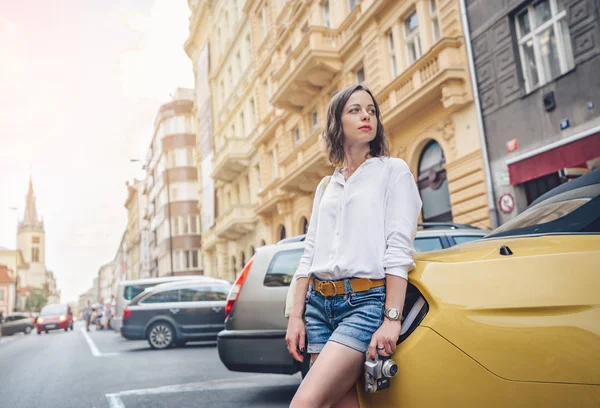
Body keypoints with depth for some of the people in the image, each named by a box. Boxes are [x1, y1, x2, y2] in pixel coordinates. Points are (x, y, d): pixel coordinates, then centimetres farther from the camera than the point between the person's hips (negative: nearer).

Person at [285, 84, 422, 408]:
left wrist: (392, 318, -15)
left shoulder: (393, 170, 4)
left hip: (367, 300, -5)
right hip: (319, 304, 5)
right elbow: (309, 254, 15)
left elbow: (399, 249, -7)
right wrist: (295, 316, 7)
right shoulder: (325, 187, 18)